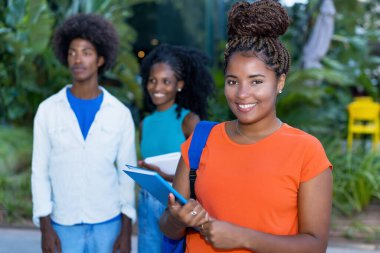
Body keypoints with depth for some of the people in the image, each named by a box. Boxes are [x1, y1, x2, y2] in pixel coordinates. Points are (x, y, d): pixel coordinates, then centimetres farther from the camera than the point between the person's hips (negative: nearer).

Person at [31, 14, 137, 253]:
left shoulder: (121, 113, -1)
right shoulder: (48, 110, -1)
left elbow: (127, 173, 2)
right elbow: (40, 171, 1)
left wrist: (126, 230, 0)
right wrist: (45, 227, -4)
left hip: (108, 223, 0)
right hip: (63, 224, 0)